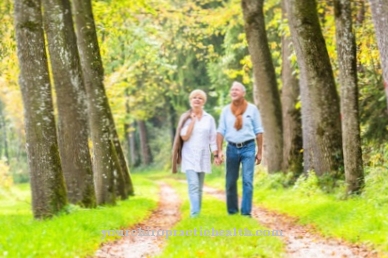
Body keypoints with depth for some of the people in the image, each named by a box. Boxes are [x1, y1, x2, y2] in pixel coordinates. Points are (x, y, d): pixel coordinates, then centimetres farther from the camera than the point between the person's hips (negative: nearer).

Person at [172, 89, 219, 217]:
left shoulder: (209, 119, 6)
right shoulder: (185, 118, 2)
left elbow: (213, 139, 7)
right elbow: (184, 136, -8)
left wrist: (216, 155, 1)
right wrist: (193, 121, -9)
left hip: (203, 157, 2)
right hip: (189, 156, -2)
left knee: (199, 187, 7)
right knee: (193, 185, -16)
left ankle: (197, 213, 13)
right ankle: (195, 214, -23)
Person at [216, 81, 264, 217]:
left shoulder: (252, 109, 1)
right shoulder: (226, 110, 5)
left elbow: (258, 131, 2)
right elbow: (221, 131, 3)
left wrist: (259, 152, 0)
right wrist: (219, 151, -6)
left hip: (248, 147, -2)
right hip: (232, 148, 2)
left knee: (247, 181, -8)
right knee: (230, 182, 7)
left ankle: (246, 212, -4)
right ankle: (232, 211, 18)